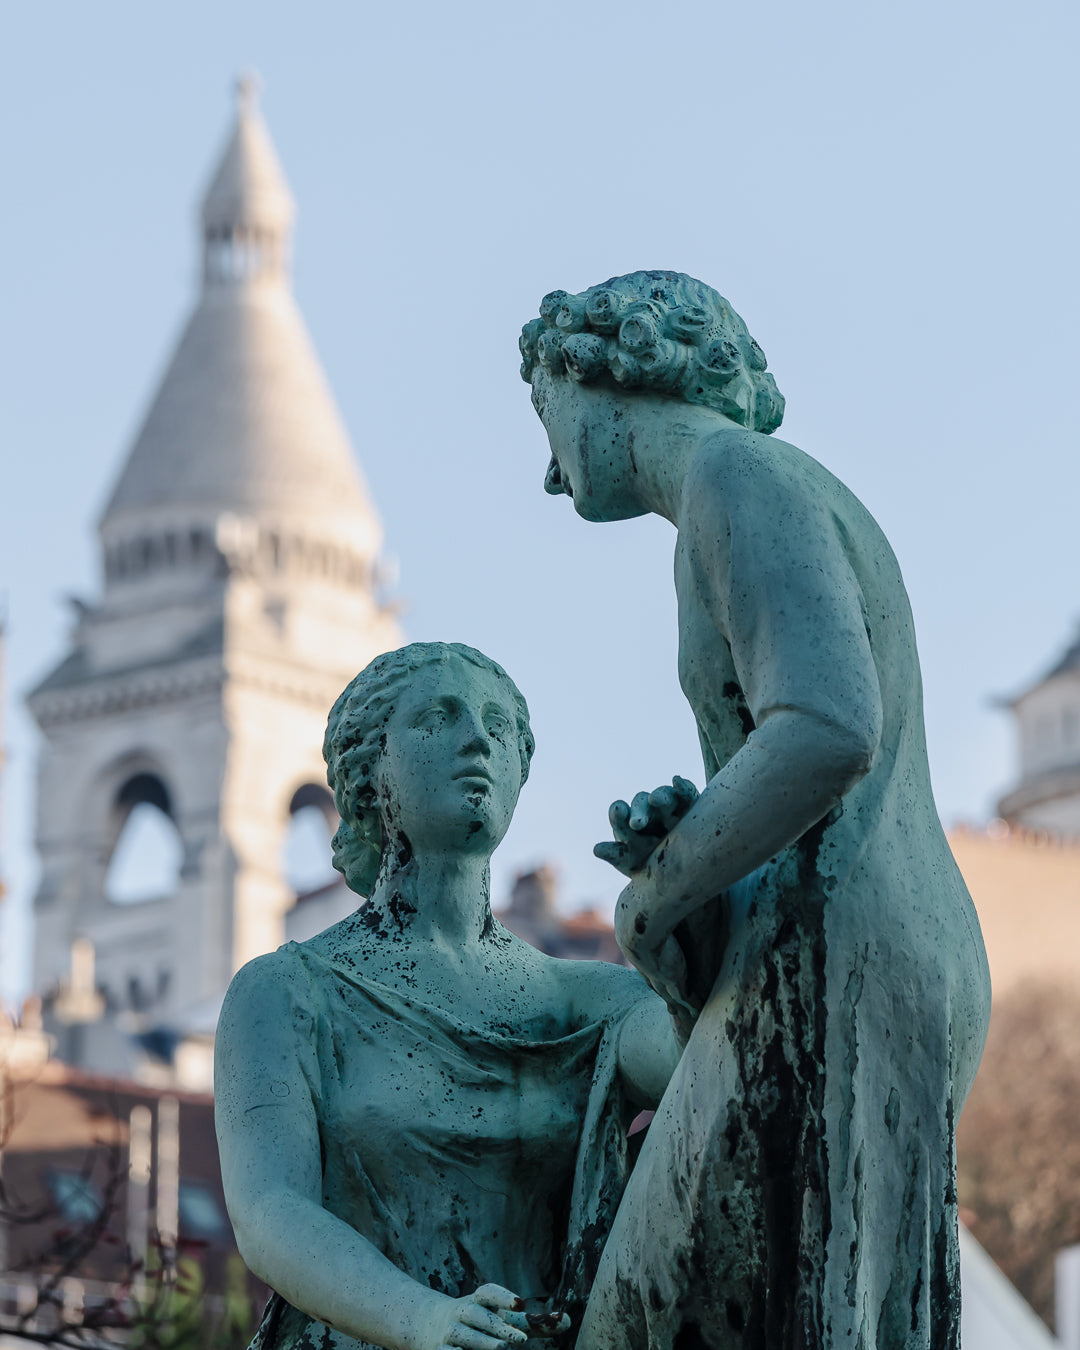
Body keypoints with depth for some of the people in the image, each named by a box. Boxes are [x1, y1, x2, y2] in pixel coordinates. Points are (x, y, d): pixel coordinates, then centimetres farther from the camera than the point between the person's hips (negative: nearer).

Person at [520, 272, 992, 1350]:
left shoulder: (739, 472, -6)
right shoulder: (809, 531, 25)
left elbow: (828, 732, -22)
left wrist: (652, 897, -9)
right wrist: (683, 836, 7)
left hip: (829, 977, -10)